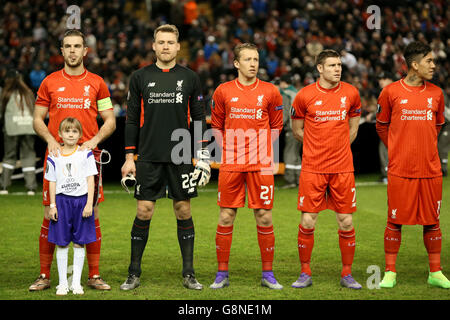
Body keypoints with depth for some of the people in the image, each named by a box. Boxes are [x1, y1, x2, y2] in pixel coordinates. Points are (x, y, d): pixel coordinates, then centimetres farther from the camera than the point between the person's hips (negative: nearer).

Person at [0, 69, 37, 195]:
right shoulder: (28, 93, 10)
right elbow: (35, 110, 11)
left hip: (12, 129, -2)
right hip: (29, 128, 2)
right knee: (28, 156, 5)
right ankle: (31, 187, -2)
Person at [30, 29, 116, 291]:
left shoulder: (97, 83, 7)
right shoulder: (50, 82, 8)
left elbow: (110, 121, 9)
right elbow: (38, 119, 11)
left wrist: (95, 139, -9)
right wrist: (50, 139, -7)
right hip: (57, 155, 0)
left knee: (92, 215, 1)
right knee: (50, 215, -1)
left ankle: (94, 276, 8)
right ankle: (45, 276, 6)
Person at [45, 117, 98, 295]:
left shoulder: (86, 154, 1)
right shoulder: (54, 157, 5)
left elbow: (90, 180, 0)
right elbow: (52, 182, 7)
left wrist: (89, 204, -7)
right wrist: (52, 205, 0)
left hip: (81, 200, -1)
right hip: (62, 201, 1)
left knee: (79, 243, 3)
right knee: (62, 243, 2)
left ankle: (76, 282, 10)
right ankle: (63, 283, 8)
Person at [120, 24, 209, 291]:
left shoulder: (190, 78, 6)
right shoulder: (140, 78, 5)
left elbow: (199, 119, 8)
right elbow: (132, 120, 7)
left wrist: (204, 156, 1)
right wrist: (129, 158, 1)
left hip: (181, 157, 0)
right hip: (149, 158, 0)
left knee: (184, 212, 4)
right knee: (144, 212, -1)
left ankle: (189, 274, 12)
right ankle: (134, 274, 8)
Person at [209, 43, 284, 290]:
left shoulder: (270, 92, 3)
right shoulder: (223, 91, 3)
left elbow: (276, 125, 13)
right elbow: (216, 125, 14)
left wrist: (262, 150, 6)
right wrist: (229, 150, 7)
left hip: (261, 165, 0)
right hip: (230, 166, 0)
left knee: (264, 218, 0)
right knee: (226, 218, 1)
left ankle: (267, 274, 10)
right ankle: (222, 274, 10)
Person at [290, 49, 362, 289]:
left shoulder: (351, 93, 4)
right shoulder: (305, 96, -3)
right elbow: (297, 130, 10)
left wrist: (338, 148, 11)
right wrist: (319, 146, 9)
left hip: (342, 168, 2)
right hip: (312, 169, -2)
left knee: (346, 222, 2)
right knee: (307, 222, -2)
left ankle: (347, 274, 14)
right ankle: (305, 273, 11)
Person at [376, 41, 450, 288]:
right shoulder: (391, 92, -1)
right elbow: (381, 126, 10)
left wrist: (425, 147, 14)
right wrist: (397, 149, 5)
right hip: (400, 170, -3)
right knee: (395, 221, 1)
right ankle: (390, 273, 11)